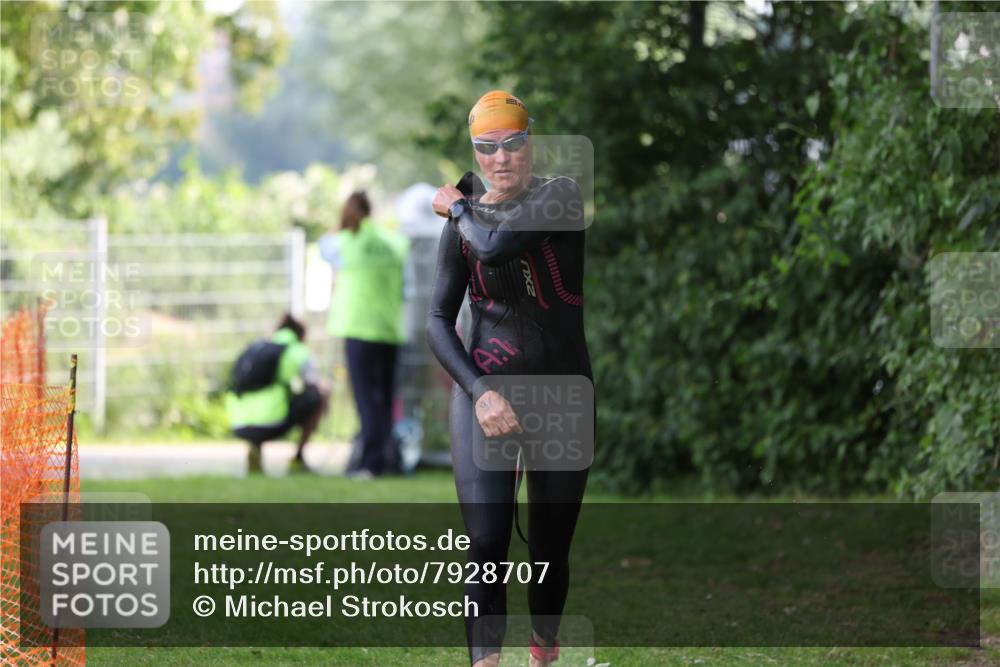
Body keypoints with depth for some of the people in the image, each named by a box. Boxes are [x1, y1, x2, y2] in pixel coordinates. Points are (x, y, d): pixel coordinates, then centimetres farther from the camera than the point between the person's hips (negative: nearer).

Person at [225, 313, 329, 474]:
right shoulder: (300, 353, 12)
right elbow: (317, 386, 17)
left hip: (239, 427, 5)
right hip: (271, 423, -5)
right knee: (322, 393, 15)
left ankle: (254, 449, 11)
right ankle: (298, 458, 12)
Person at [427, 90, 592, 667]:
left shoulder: (561, 196, -4)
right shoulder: (463, 222, 6)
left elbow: (498, 246, -22)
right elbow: (439, 320, 5)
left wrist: (458, 207, -2)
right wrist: (479, 393, -10)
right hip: (485, 393, 1)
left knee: (551, 552, 6)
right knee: (486, 545, -15)